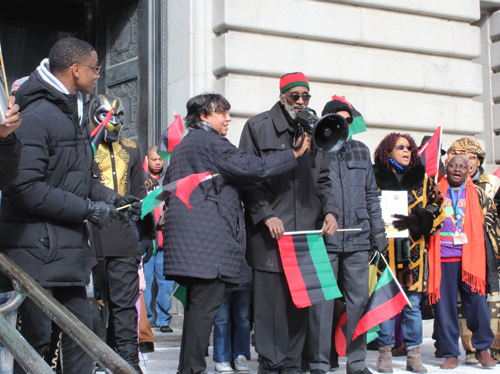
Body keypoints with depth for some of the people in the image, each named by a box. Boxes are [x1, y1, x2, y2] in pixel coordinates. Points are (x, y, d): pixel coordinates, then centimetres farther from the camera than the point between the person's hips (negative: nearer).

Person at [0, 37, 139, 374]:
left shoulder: (76, 114, 15)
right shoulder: (36, 116, -15)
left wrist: (109, 198, 3)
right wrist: (89, 209, -17)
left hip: (70, 244, 9)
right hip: (36, 245, -9)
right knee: (37, 334, -4)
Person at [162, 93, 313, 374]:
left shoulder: (182, 147, 25)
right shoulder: (210, 142, -6)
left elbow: (167, 185, 30)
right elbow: (252, 167, -15)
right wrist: (295, 154, -11)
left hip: (186, 236, 10)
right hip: (208, 237, -10)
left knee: (198, 303, 11)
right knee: (206, 303, -9)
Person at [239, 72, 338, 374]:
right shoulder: (258, 127, 3)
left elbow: (322, 179, 19)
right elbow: (249, 177, -1)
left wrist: (330, 211, 3)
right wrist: (266, 215, -11)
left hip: (306, 229, 4)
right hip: (270, 230, -4)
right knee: (271, 295, -4)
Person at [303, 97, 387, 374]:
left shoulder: (361, 152, 15)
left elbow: (371, 194, 18)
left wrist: (378, 230, 12)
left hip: (358, 239, 4)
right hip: (323, 241, -4)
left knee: (359, 300, 7)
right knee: (321, 302, -2)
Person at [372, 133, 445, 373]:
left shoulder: (422, 179, 13)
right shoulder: (376, 177, 7)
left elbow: (437, 208, 6)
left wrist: (416, 219, -11)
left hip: (413, 249, 2)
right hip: (385, 248, -2)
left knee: (412, 304, 4)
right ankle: (385, 354, 9)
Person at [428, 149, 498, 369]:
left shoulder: (477, 193, 11)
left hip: (471, 258, 0)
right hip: (443, 259, 0)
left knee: (477, 303, -4)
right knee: (444, 306, 0)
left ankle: (482, 348, 15)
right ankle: (450, 354, 11)